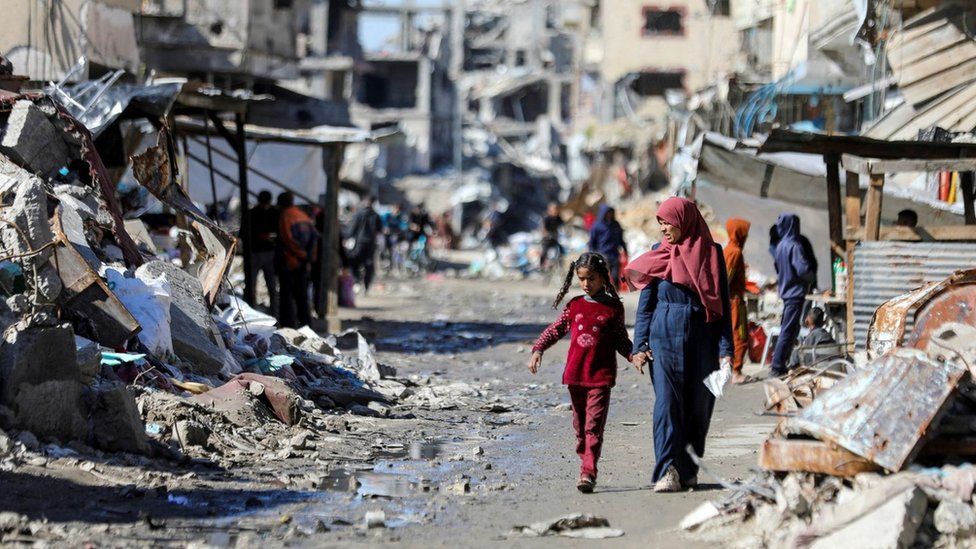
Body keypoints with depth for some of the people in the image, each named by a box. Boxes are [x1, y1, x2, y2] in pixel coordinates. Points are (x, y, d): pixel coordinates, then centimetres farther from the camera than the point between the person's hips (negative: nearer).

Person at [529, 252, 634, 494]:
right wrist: (538, 350, 2)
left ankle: (588, 473, -16)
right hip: (575, 374, 4)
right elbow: (555, 330, 14)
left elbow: (620, 340, 8)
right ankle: (585, 464, 25)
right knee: (580, 425, 12)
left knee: (594, 425, -11)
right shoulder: (574, 306, 8)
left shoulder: (613, 308, 0)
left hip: (601, 375, -4)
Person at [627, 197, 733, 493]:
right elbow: (646, 304, 7)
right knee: (667, 402, -10)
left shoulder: (711, 253, 3)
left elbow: (723, 304, 3)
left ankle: (688, 469, 16)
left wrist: (725, 349, -5)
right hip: (665, 336, 0)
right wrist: (639, 345, -2)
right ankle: (667, 471, -15)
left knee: (698, 405, 4)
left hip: (702, 338, 0)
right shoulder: (659, 254, 6)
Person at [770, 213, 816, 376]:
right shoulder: (794, 246, -17)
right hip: (796, 292, -9)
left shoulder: (780, 246, 9)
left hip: (785, 291, 9)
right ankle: (778, 366, -5)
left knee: (790, 328, 18)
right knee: (788, 330, -5)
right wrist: (812, 277, -4)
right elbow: (803, 269, -22)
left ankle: (779, 362, 22)